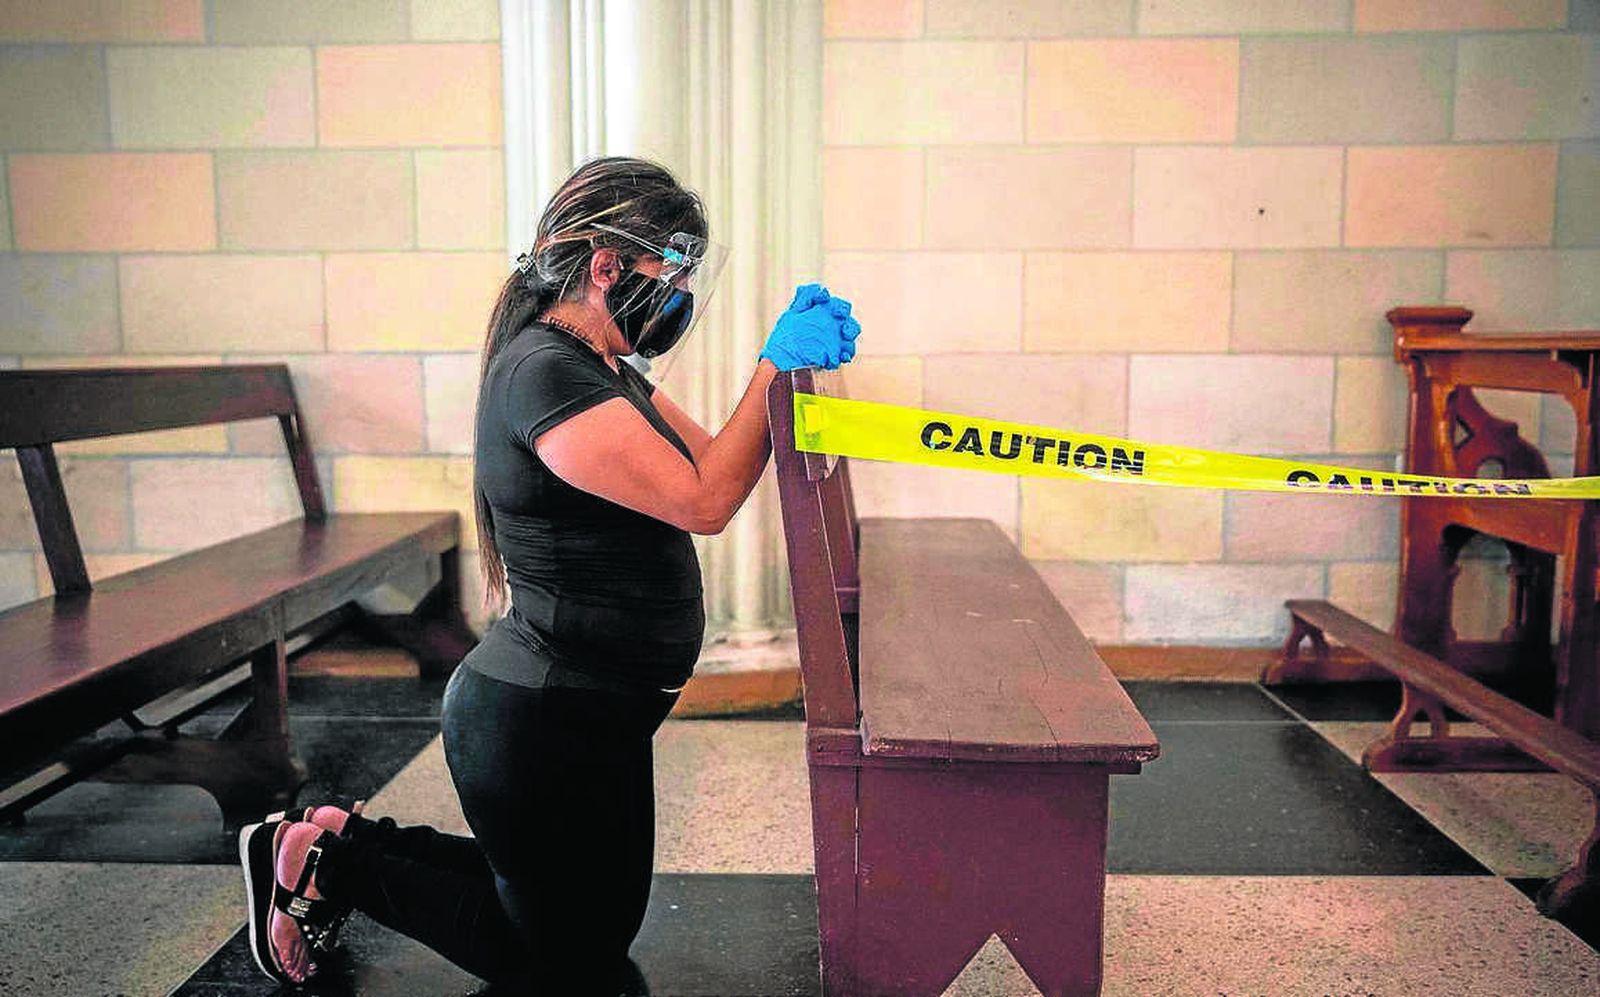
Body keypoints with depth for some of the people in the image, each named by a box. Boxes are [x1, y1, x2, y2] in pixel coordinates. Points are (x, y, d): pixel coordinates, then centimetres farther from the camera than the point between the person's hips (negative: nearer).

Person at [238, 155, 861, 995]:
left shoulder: (604, 370, 10)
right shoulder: (543, 374, -22)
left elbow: (712, 462, 7)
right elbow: (703, 502, -26)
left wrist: (794, 358, -5)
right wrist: (773, 365, -21)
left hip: (595, 716, 10)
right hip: (538, 725, -10)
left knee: (607, 920, 25)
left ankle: (347, 841, 28)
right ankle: (334, 863, 17)